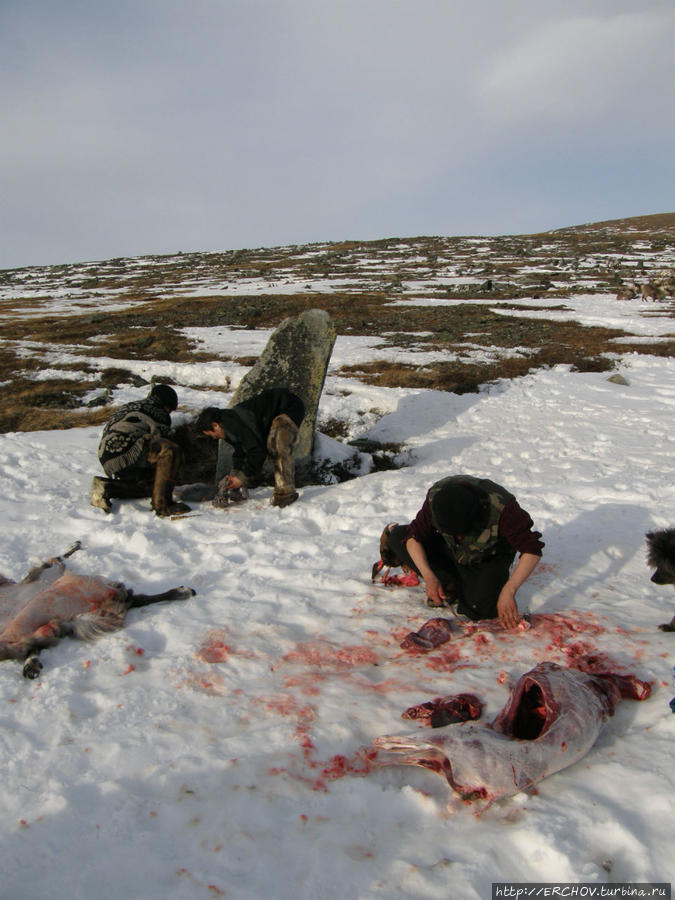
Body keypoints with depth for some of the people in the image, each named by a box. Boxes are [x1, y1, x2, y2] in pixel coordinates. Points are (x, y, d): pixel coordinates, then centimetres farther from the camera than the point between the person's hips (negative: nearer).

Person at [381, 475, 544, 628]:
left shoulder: (501, 508, -38)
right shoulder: (436, 496, -28)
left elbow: (532, 550, -35)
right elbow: (414, 535, -19)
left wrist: (508, 591, -44)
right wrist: (428, 576, -32)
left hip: (490, 559, -3)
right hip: (451, 552, 3)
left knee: (481, 609, -30)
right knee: (398, 536, -15)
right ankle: (449, 583, -8)